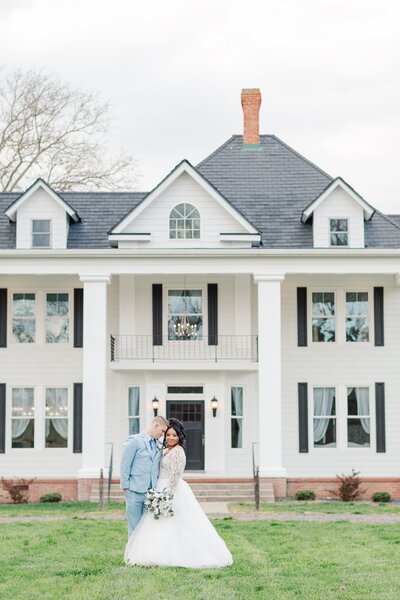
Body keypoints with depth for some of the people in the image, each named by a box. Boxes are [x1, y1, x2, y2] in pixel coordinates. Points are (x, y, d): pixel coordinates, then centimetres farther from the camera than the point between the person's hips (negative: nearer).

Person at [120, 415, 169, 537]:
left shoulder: (158, 445, 13)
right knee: (134, 528, -1)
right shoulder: (134, 440, -5)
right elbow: (125, 465, -6)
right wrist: (126, 486, -9)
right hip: (135, 492, -5)